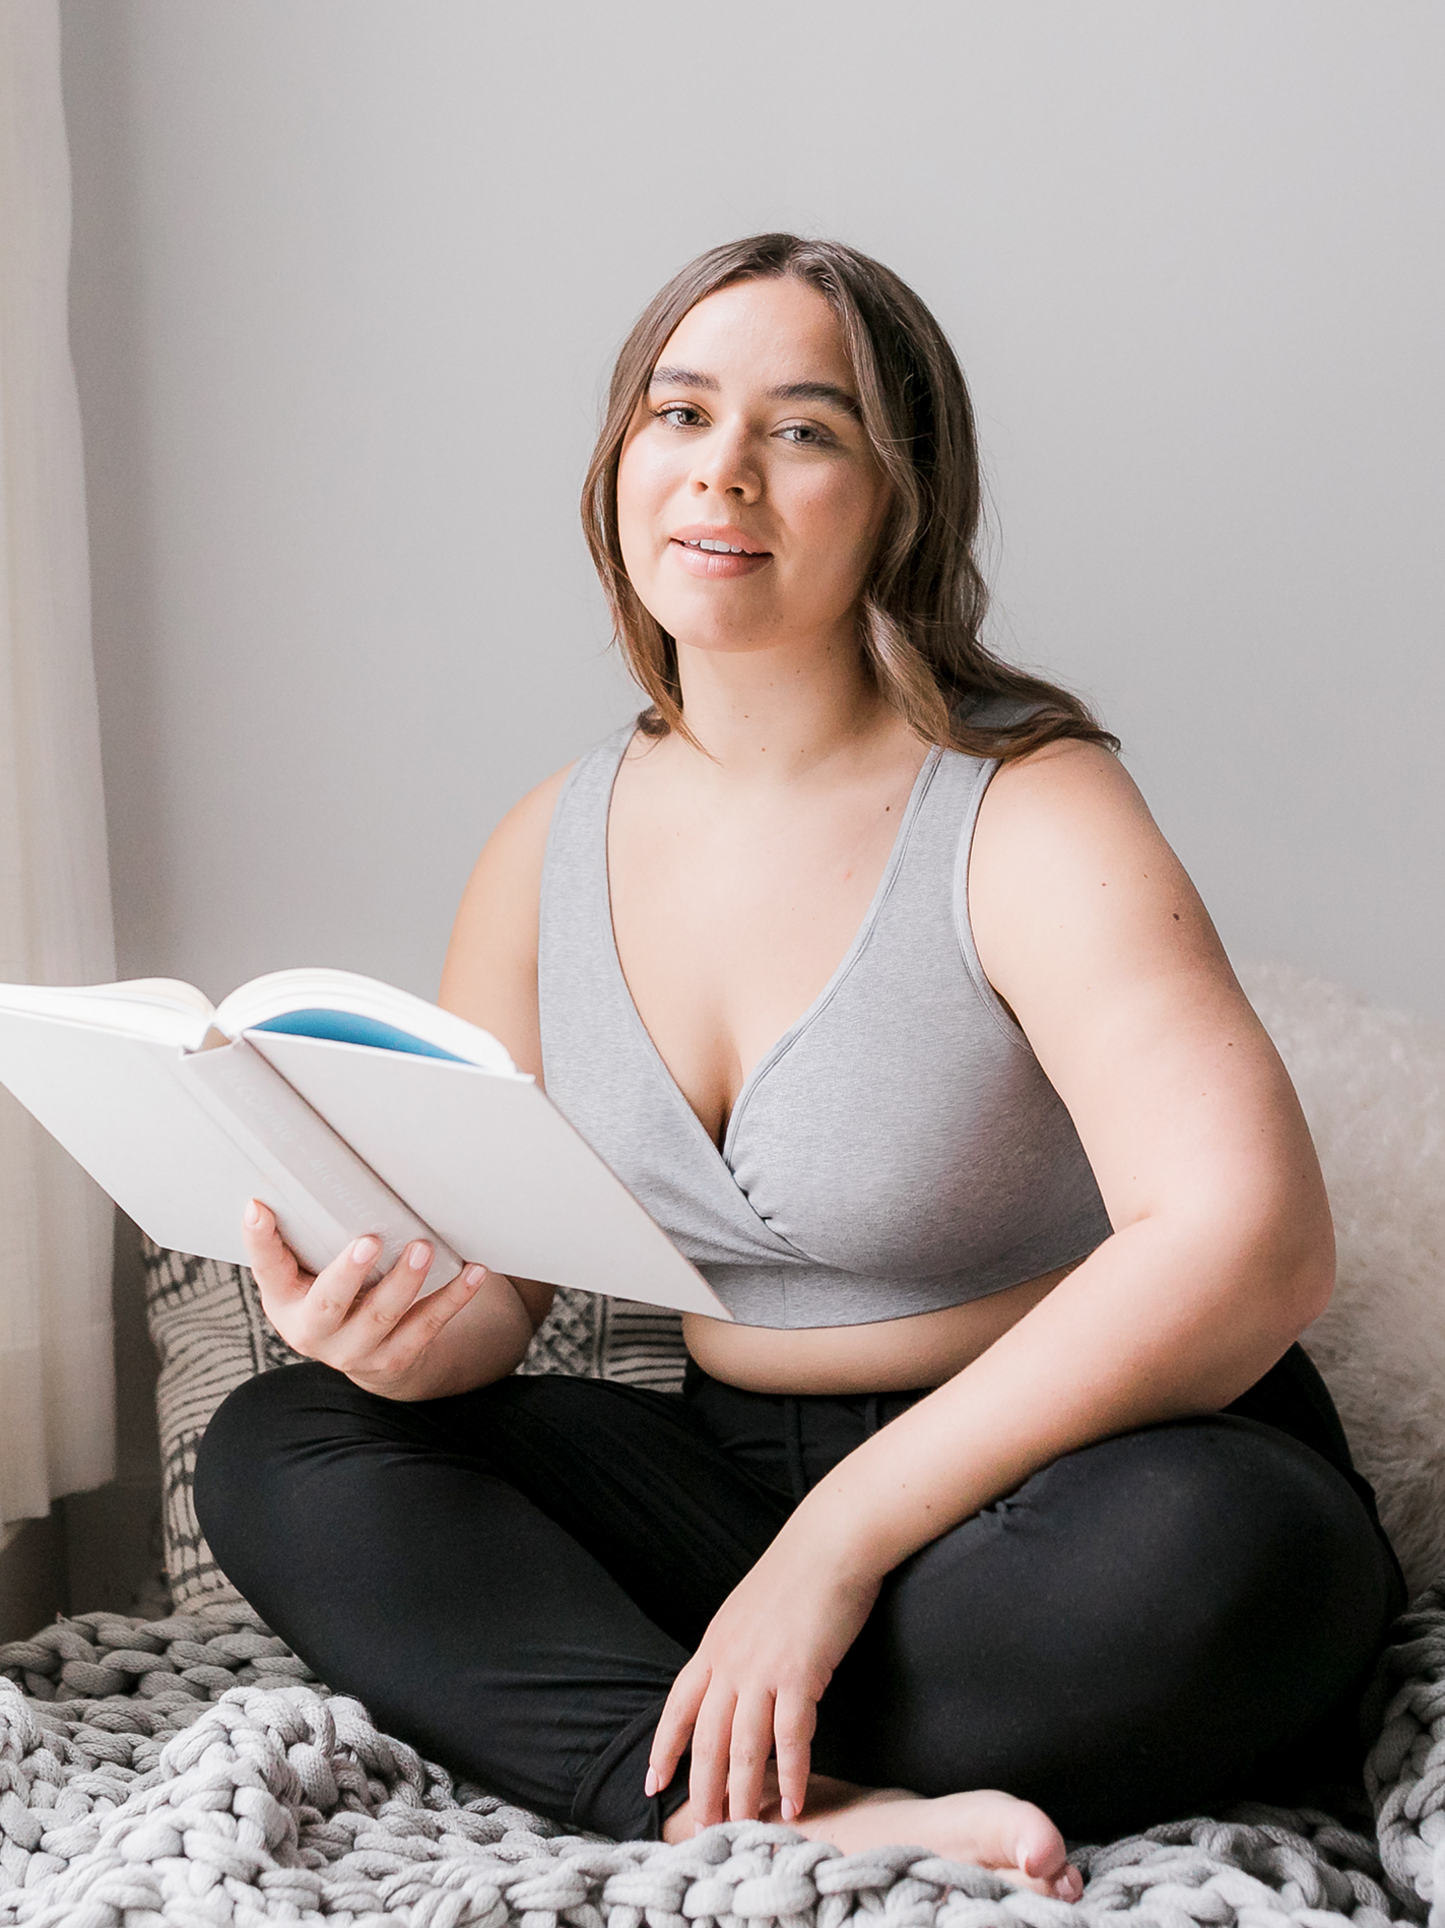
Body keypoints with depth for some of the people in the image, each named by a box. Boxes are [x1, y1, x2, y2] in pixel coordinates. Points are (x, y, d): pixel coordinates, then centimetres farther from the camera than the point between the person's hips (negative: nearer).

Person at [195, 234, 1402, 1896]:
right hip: (733, 1476, 6)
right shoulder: (548, 855, 3)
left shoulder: (1028, 820, -16)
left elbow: (1251, 1240, -30)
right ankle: (810, 1816, -27)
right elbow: (488, 1275, 7)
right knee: (275, 1451, -9)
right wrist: (406, 1335, -21)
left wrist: (841, 1541, -30)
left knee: (1232, 1553, -38)